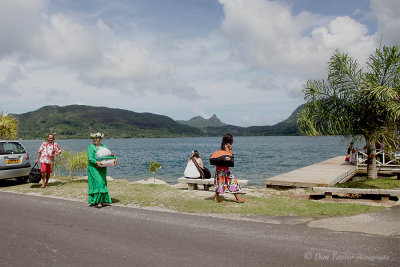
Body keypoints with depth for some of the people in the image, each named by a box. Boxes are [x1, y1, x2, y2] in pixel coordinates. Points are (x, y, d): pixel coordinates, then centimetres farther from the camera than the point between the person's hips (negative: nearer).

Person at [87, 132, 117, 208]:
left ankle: (101, 200, 17)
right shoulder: (91, 147, -3)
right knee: (97, 183, -12)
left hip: (102, 168, 5)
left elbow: (110, 154, 7)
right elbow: (90, 158, -14)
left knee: (103, 183, 7)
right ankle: (97, 202, -9)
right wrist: (96, 162, -31)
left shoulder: (104, 146, 12)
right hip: (94, 168, -5)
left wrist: (115, 159, -14)